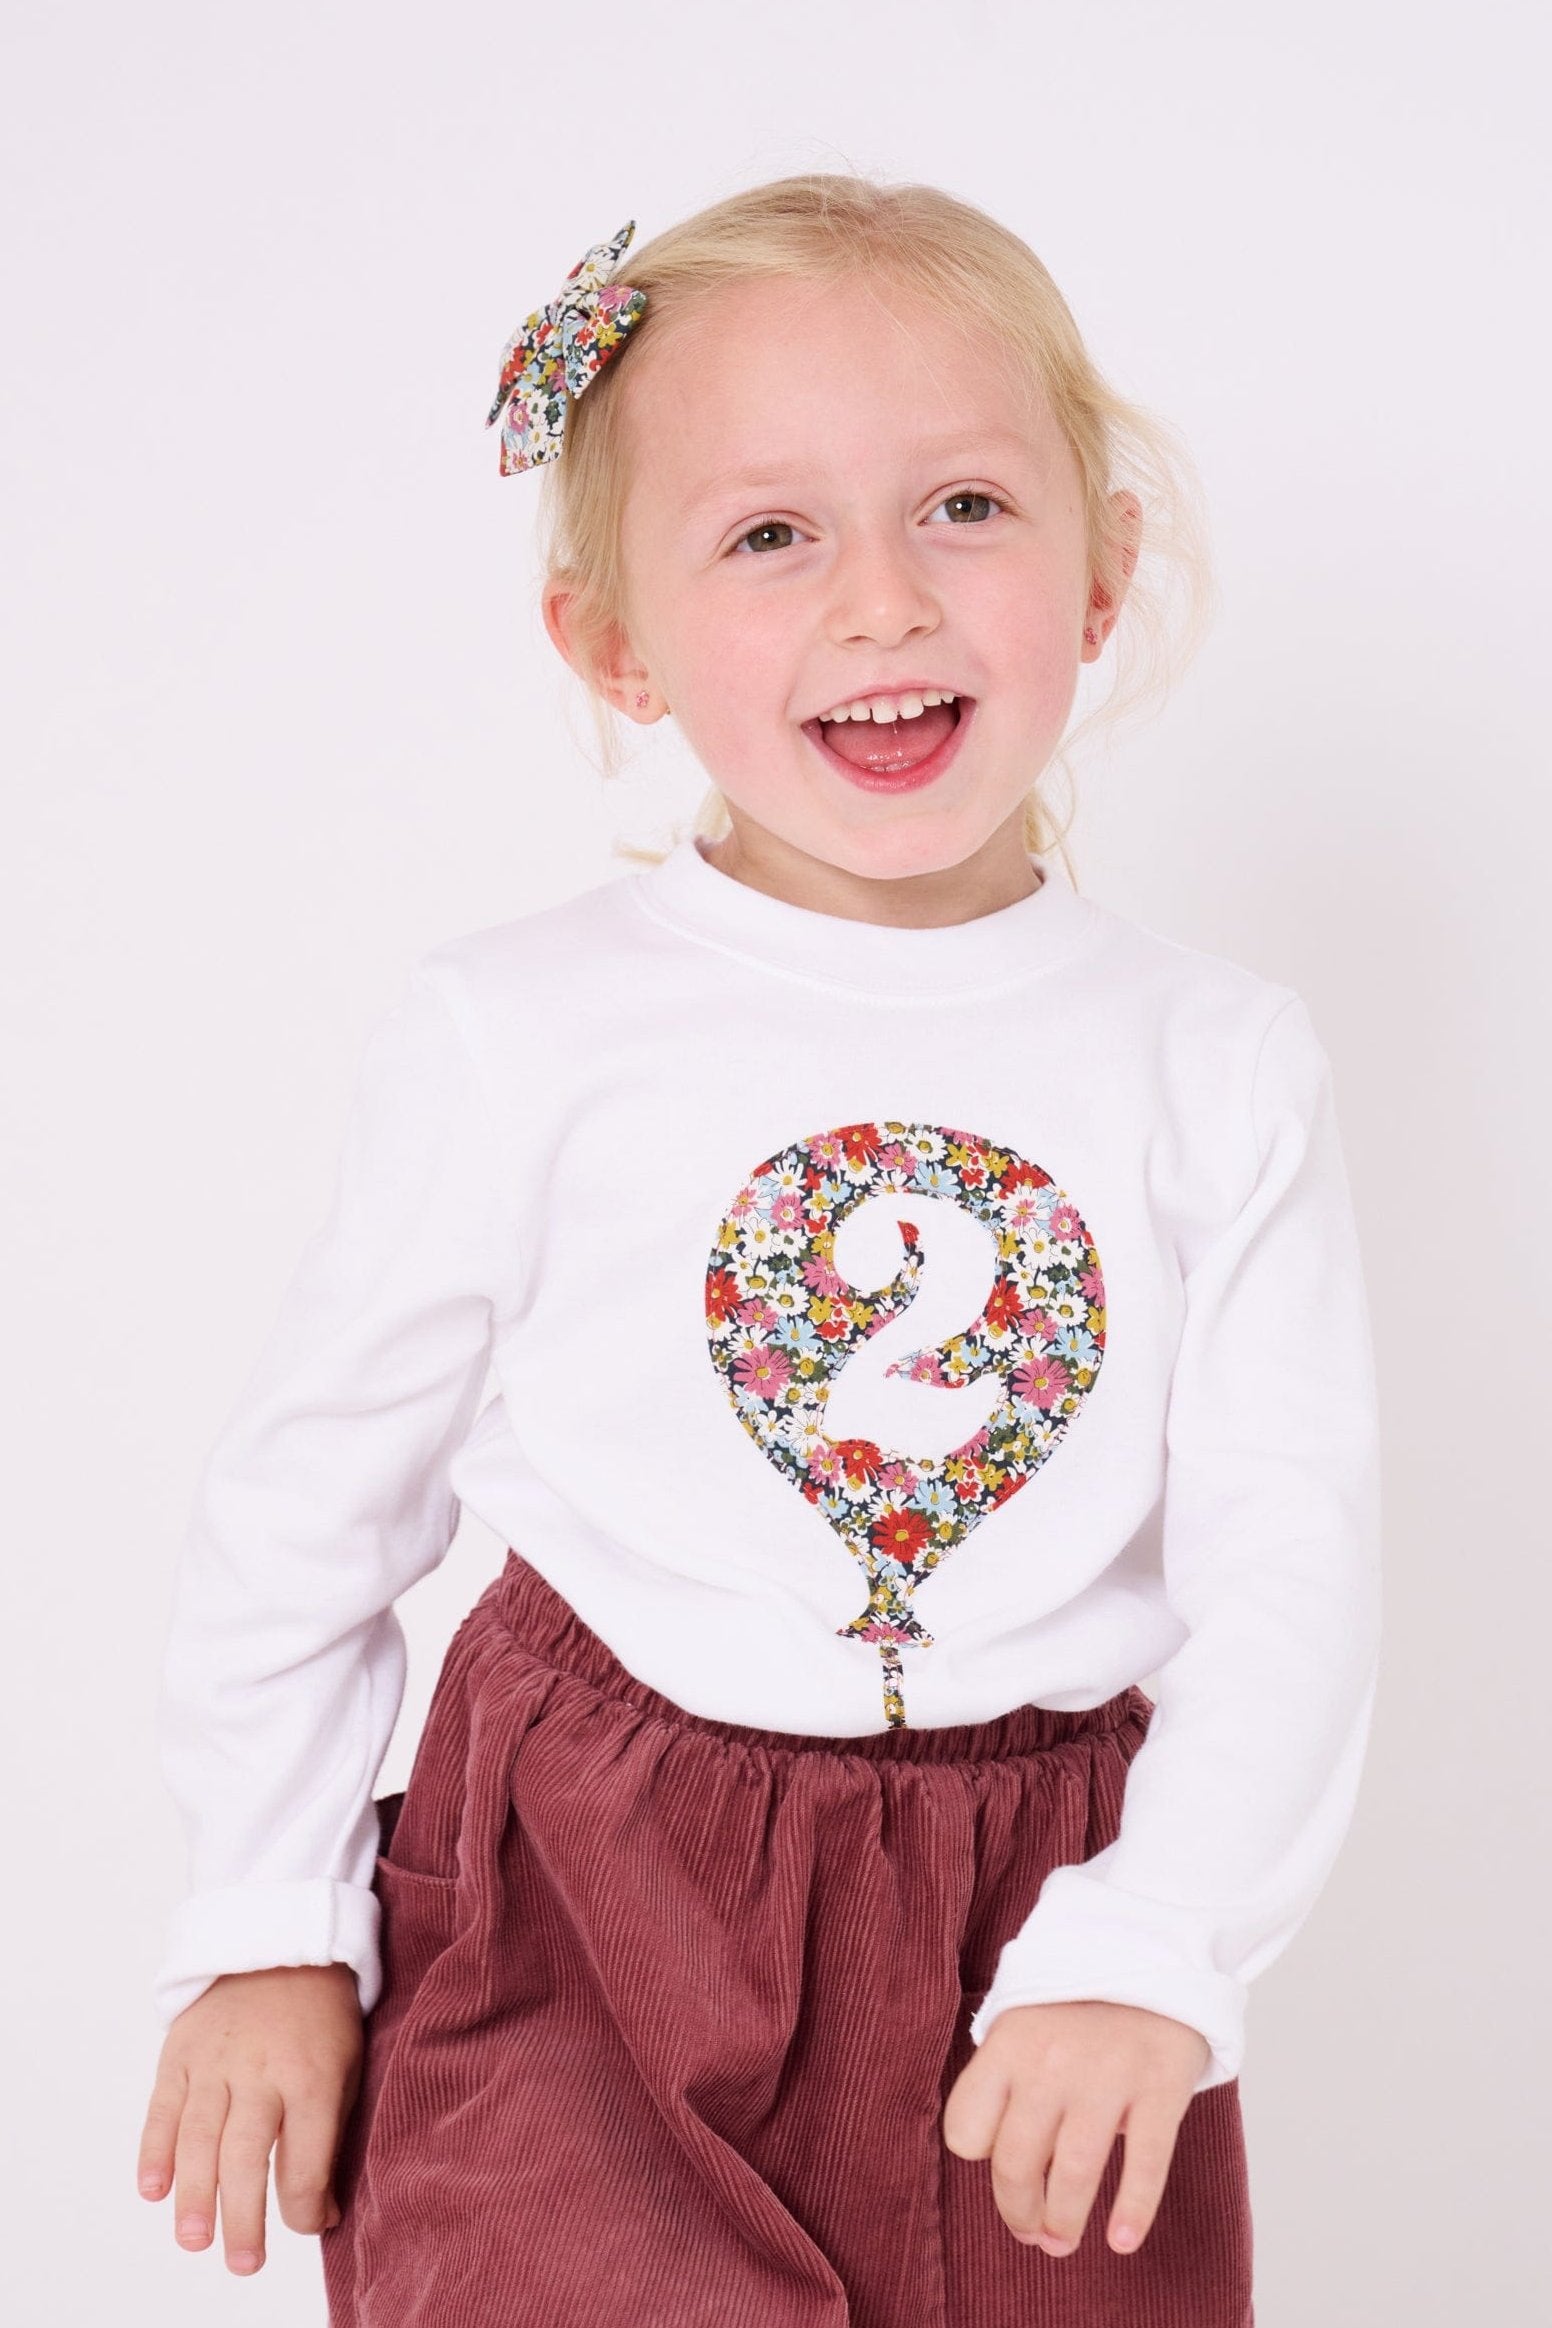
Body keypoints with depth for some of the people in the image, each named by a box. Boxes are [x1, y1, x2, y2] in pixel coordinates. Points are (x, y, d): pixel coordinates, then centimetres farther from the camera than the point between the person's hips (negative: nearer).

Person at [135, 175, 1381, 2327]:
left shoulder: (1225, 1070, -1)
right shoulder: (518, 1038, -5)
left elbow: (1287, 1567, -4)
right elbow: (308, 1502, 4)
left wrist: (1149, 1956, -16)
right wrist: (266, 1933, 4)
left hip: (1044, 1981, 2)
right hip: (584, 1934, -1)